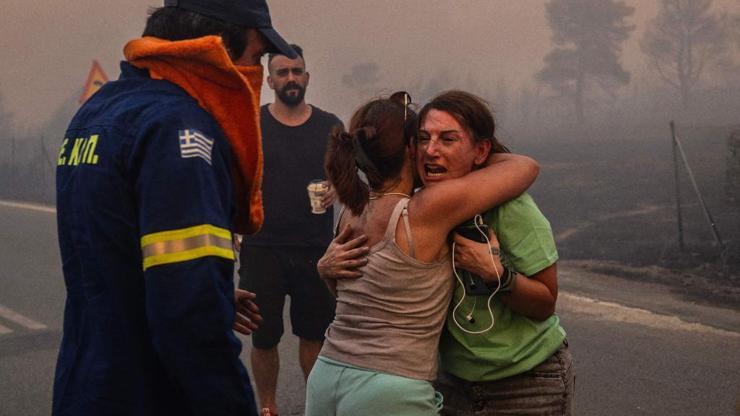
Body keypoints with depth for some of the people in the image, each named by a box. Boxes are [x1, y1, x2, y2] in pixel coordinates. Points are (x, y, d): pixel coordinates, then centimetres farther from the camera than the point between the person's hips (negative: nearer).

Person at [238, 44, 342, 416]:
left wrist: (338, 189, -10)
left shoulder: (330, 127, 5)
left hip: (316, 248, 1)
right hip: (262, 249, -1)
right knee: (264, 336, 5)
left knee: (314, 333, 8)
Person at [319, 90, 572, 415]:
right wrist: (328, 267, -21)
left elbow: (545, 305, -15)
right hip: (454, 381, 4)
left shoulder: (510, 208, -21)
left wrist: (496, 273, -32)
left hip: (528, 385, -4)